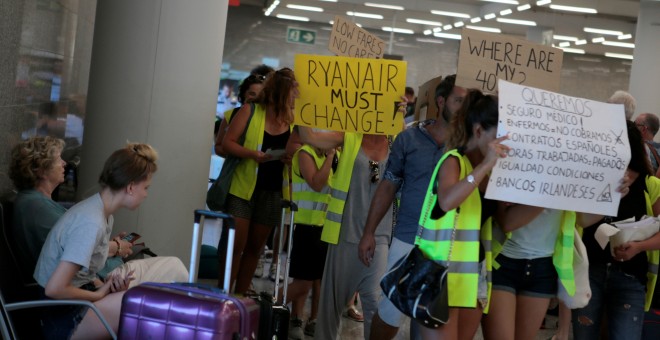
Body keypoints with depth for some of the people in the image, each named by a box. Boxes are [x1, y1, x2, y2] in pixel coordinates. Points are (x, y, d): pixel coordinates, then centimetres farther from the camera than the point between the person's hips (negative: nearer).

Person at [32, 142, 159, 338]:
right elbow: (55, 289, -26)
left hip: (72, 302, 9)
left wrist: (107, 286, -6)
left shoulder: (104, 214, 5)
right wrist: (99, 294, -12)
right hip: (62, 317, -9)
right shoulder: (91, 223, -24)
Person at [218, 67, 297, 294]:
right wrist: (252, 154, -22)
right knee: (236, 245, -7)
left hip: (272, 192, 4)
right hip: (243, 188, -4)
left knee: (255, 248, 10)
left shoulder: (291, 120, 5)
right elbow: (227, 143, -6)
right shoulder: (250, 112, -5)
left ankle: (239, 298, 19)